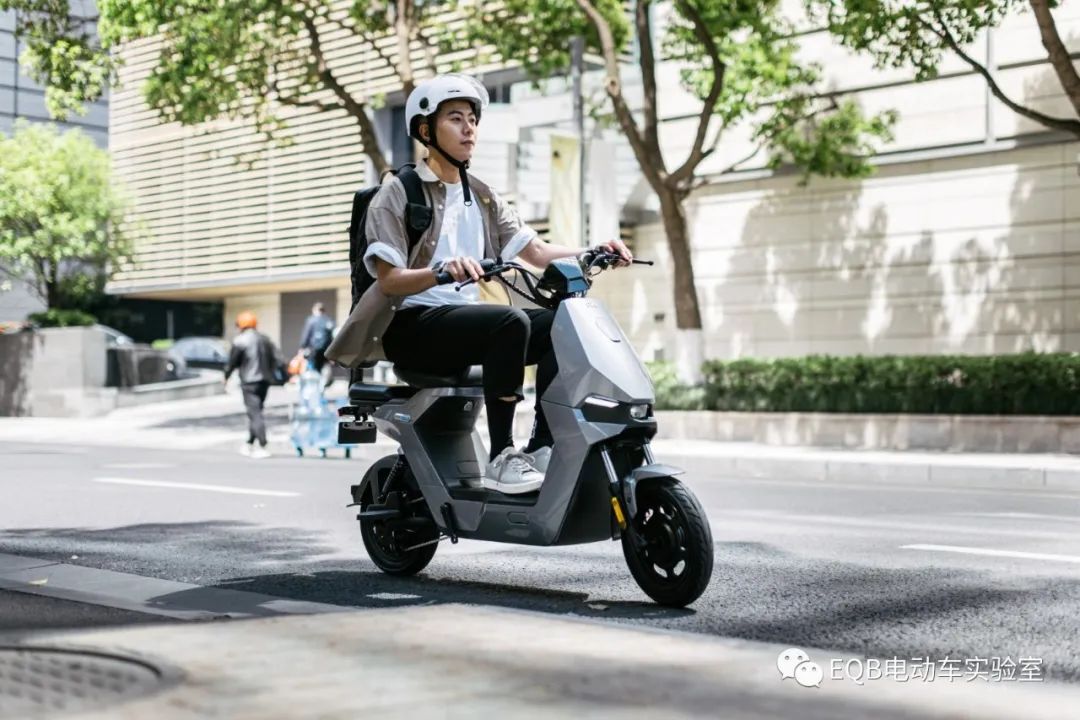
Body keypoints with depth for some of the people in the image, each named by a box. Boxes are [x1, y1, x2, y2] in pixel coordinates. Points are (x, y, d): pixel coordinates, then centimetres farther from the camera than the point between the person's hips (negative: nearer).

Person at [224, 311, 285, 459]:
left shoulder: (240, 341, -10)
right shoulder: (265, 339, 10)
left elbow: (233, 362, -6)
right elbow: (277, 359, 8)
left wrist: (226, 376, 10)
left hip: (249, 382, -7)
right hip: (264, 380, 7)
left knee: (255, 413, -8)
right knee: (255, 412, 17)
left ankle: (263, 446, -14)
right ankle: (250, 444, 25)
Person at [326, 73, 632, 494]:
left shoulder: (482, 197, 18)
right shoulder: (397, 193, -2)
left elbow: (538, 253, 11)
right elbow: (389, 279, -13)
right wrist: (442, 270, -33)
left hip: (465, 317, 7)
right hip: (411, 323, -7)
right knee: (511, 322, -32)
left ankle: (542, 447, -16)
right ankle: (501, 457, -29)